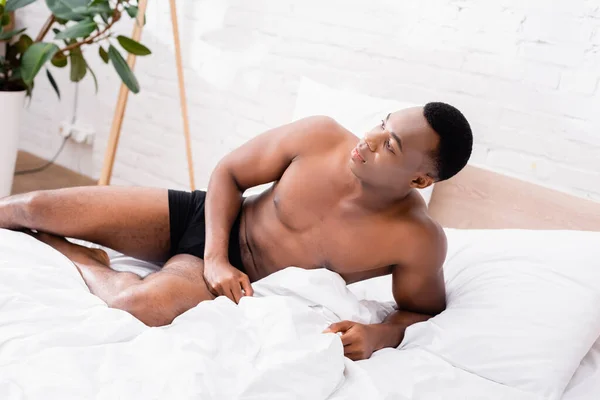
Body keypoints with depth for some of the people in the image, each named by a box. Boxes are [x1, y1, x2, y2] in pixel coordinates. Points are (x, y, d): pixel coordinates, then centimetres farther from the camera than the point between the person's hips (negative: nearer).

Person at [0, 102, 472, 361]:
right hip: (207, 218, 2)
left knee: (143, 303, -35)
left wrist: (381, 333, -26)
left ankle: (77, 258, -2)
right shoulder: (321, 136, -18)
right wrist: (215, 258, -16)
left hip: (241, 283, -2)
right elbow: (229, 172, -6)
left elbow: (425, 310, -4)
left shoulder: (418, 240, -22)